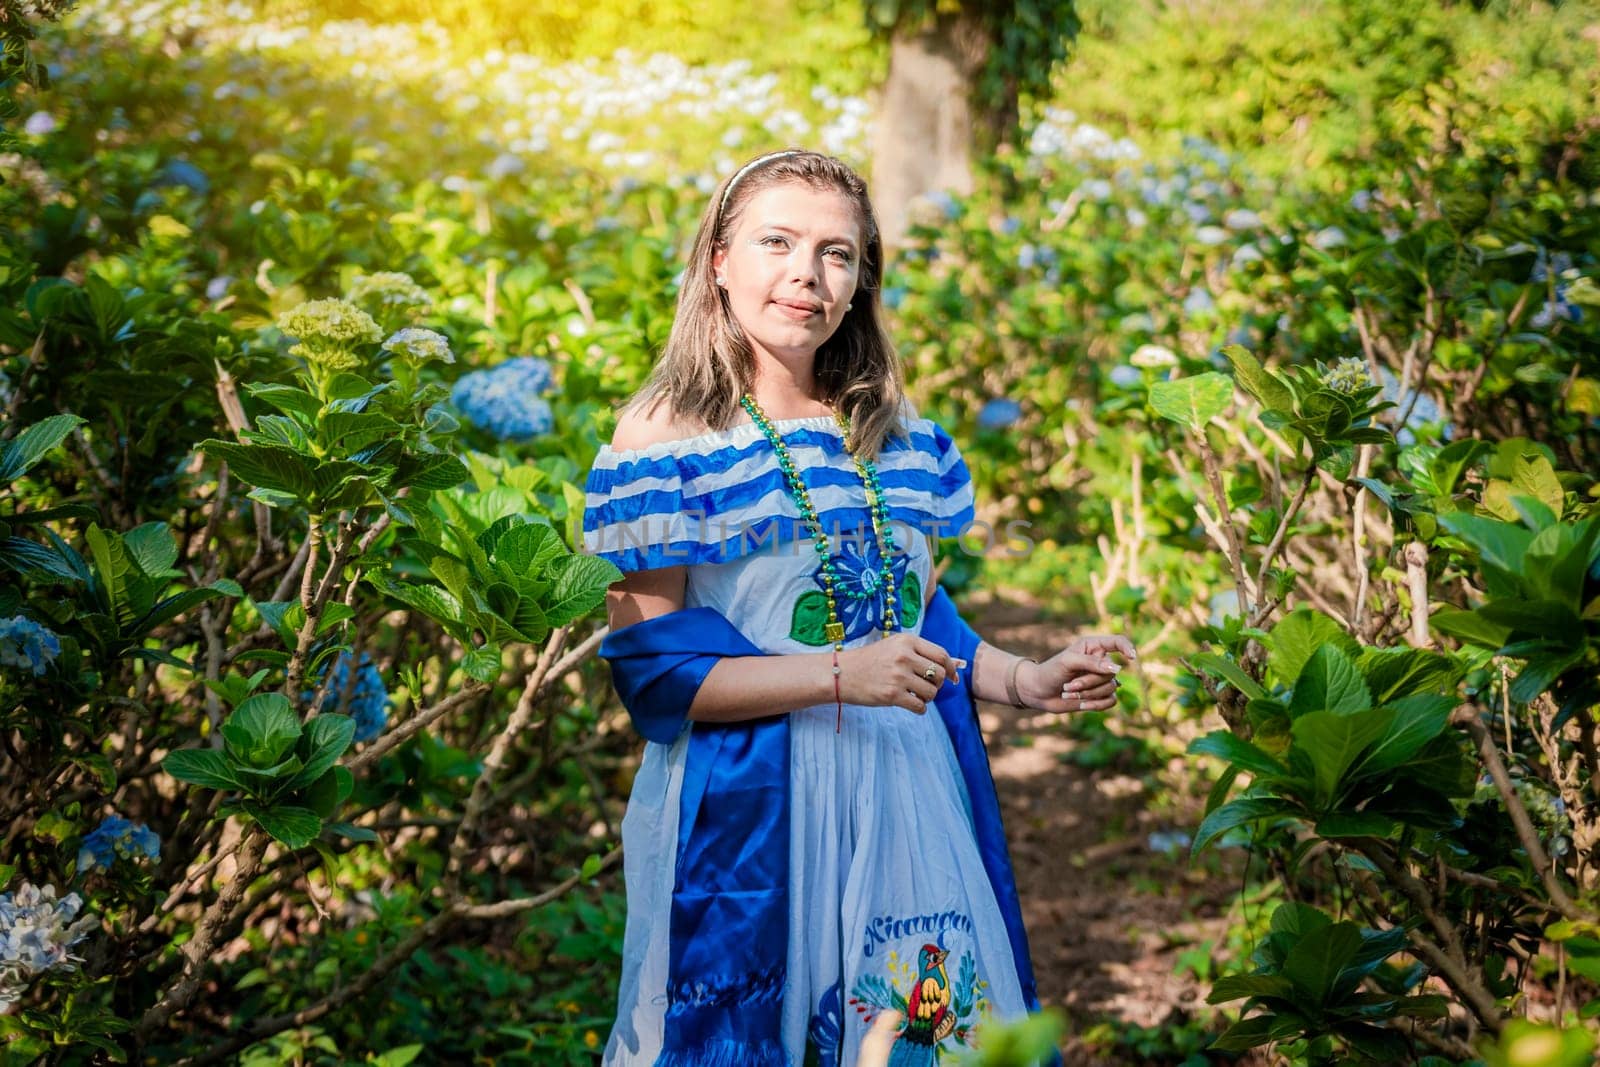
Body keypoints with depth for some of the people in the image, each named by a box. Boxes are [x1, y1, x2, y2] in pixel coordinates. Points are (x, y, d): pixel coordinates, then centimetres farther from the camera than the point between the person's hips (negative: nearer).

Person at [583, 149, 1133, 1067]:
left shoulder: (903, 437, 8)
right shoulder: (663, 442, -9)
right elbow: (649, 667, -13)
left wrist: (1024, 681, -1)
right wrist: (839, 675, -20)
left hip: (909, 798, 5)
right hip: (748, 816, -5)